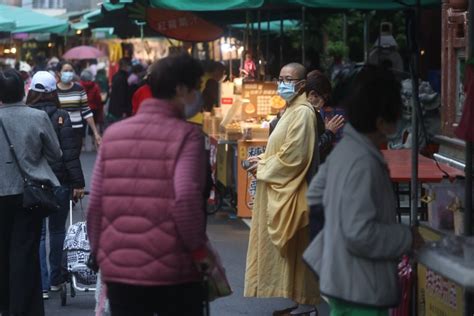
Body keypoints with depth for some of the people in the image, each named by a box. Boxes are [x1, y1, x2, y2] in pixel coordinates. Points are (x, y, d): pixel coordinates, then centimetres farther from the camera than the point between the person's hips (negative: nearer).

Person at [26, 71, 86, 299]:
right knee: (57, 230, 15)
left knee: (37, 233, 3)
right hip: (59, 182, -1)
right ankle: (55, 279, 22)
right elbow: (70, 153, -11)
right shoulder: (60, 117, -8)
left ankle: (42, 285, -3)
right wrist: (78, 183, -8)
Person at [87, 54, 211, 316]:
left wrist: (99, 254, 16)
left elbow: (95, 204, 6)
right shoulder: (186, 134, -7)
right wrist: (199, 248, -6)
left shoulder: (113, 133, 7)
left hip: (117, 270, 4)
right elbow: (185, 198, -19)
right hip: (173, 273, -4)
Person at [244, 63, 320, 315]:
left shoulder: (302, 112, -17)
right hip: (280, 187, 10)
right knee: (286, 247, 13)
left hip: (291, 190, -10)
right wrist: (264, 160, 6)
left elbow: (293, 155, -22)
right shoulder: (291, 109, 15)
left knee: (293, 246, -4)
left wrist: (264, 167, -10)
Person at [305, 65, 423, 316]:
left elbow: (315, 196, 18)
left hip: (343, 280, 10)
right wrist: (407, 238, -14)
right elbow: (360, 234, -27)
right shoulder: (364, 163, -24)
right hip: (360, 289, -10)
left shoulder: (345, 149, 5)